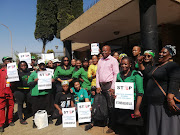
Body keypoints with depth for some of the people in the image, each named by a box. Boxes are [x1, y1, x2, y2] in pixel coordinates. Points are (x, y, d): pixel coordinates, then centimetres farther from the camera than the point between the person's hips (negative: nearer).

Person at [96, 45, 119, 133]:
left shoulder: (113, 60, 1)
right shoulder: (100, 61, 16)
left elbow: (116, 74, -5)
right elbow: (97, 73, 14)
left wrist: (113, 87, -11)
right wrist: (98, 86, 5)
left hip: (109, 84, -5)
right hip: (101, 85, 5)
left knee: (110, 106, -2)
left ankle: (111, 125, 9)